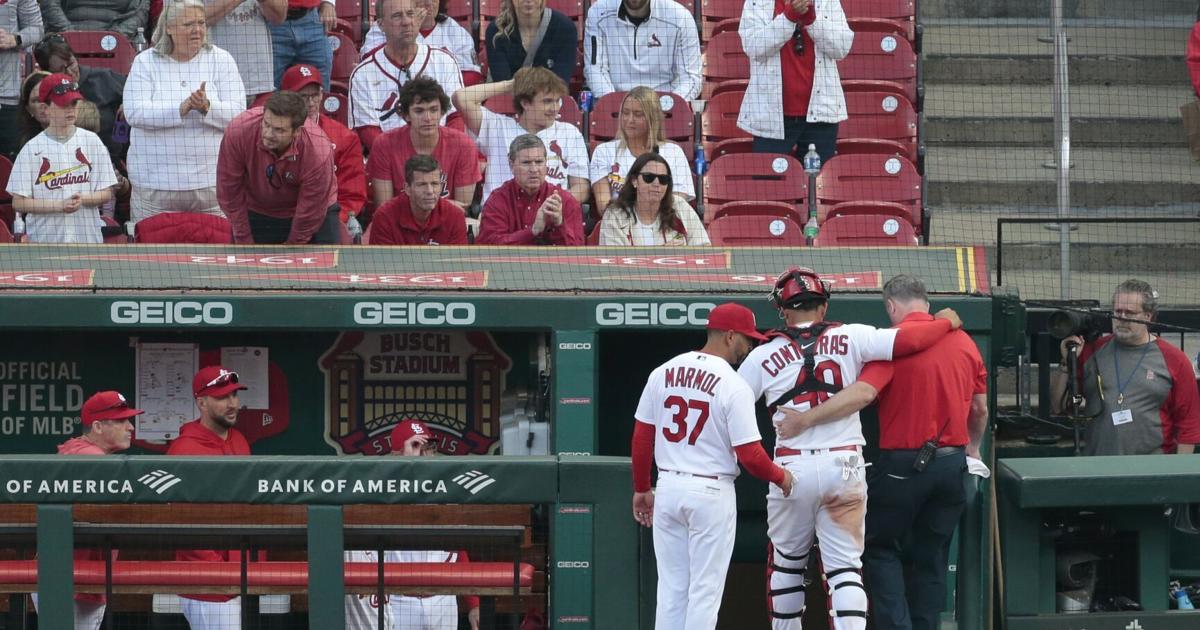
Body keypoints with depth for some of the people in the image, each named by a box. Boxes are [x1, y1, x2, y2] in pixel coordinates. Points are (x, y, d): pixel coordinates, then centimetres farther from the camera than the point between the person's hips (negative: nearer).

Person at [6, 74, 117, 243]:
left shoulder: (91, 141, 6)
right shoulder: (31, 149, 0)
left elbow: (107, 194, 7)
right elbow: (18, 202, -3)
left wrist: (82, 199, -13)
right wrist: (59, 206, -13)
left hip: (87, 236, 1)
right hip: (44, 239, -1)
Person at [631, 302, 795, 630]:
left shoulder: (663, 373, 3)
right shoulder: (734, 386, -13)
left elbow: (641, 437, 7)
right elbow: (749, 455, -14)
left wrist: (642, 489, 17)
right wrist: (781, 477, 4)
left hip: (668, 489, 5)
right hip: (711, 493, -5)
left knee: (671, 587, 11)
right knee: (705, 590, 2)